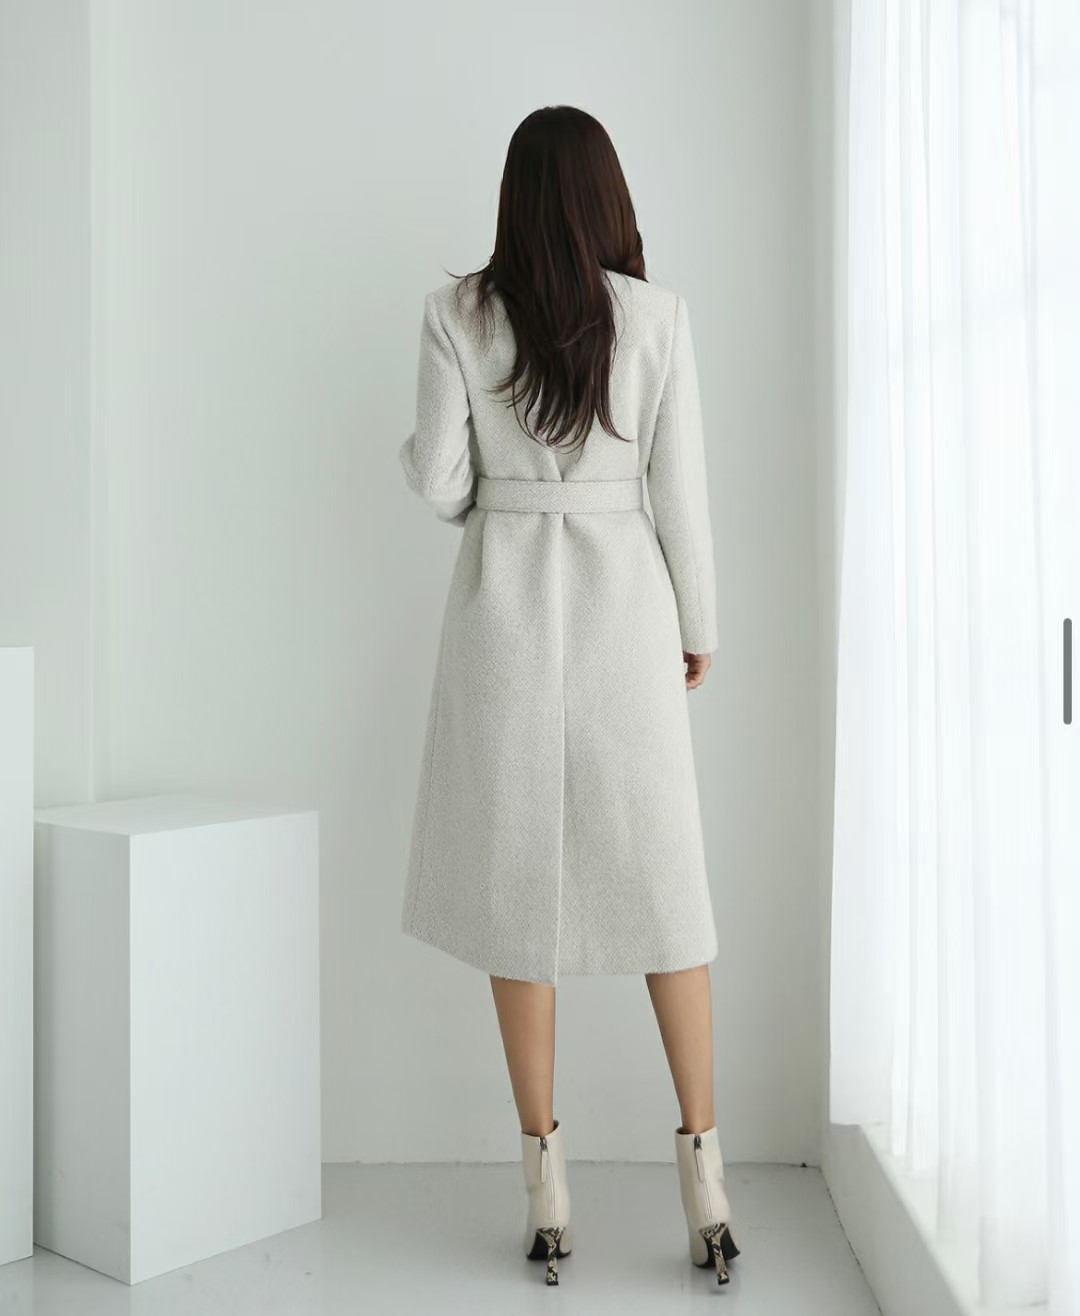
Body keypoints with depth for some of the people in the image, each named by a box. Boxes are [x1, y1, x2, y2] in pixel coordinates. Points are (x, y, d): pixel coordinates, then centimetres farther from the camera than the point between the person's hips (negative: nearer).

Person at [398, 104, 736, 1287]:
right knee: (662, 887, 8)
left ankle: (547, 1189, 13)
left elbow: (439, 481, -3)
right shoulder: (657, 316, -2)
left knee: (519, 883, 7)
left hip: (503, 610, 0)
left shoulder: (457, 313, -2)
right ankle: (703, 1177, 12)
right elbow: (679, 489, -2)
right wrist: (698, 627, 9)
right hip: (622, 607, 0)